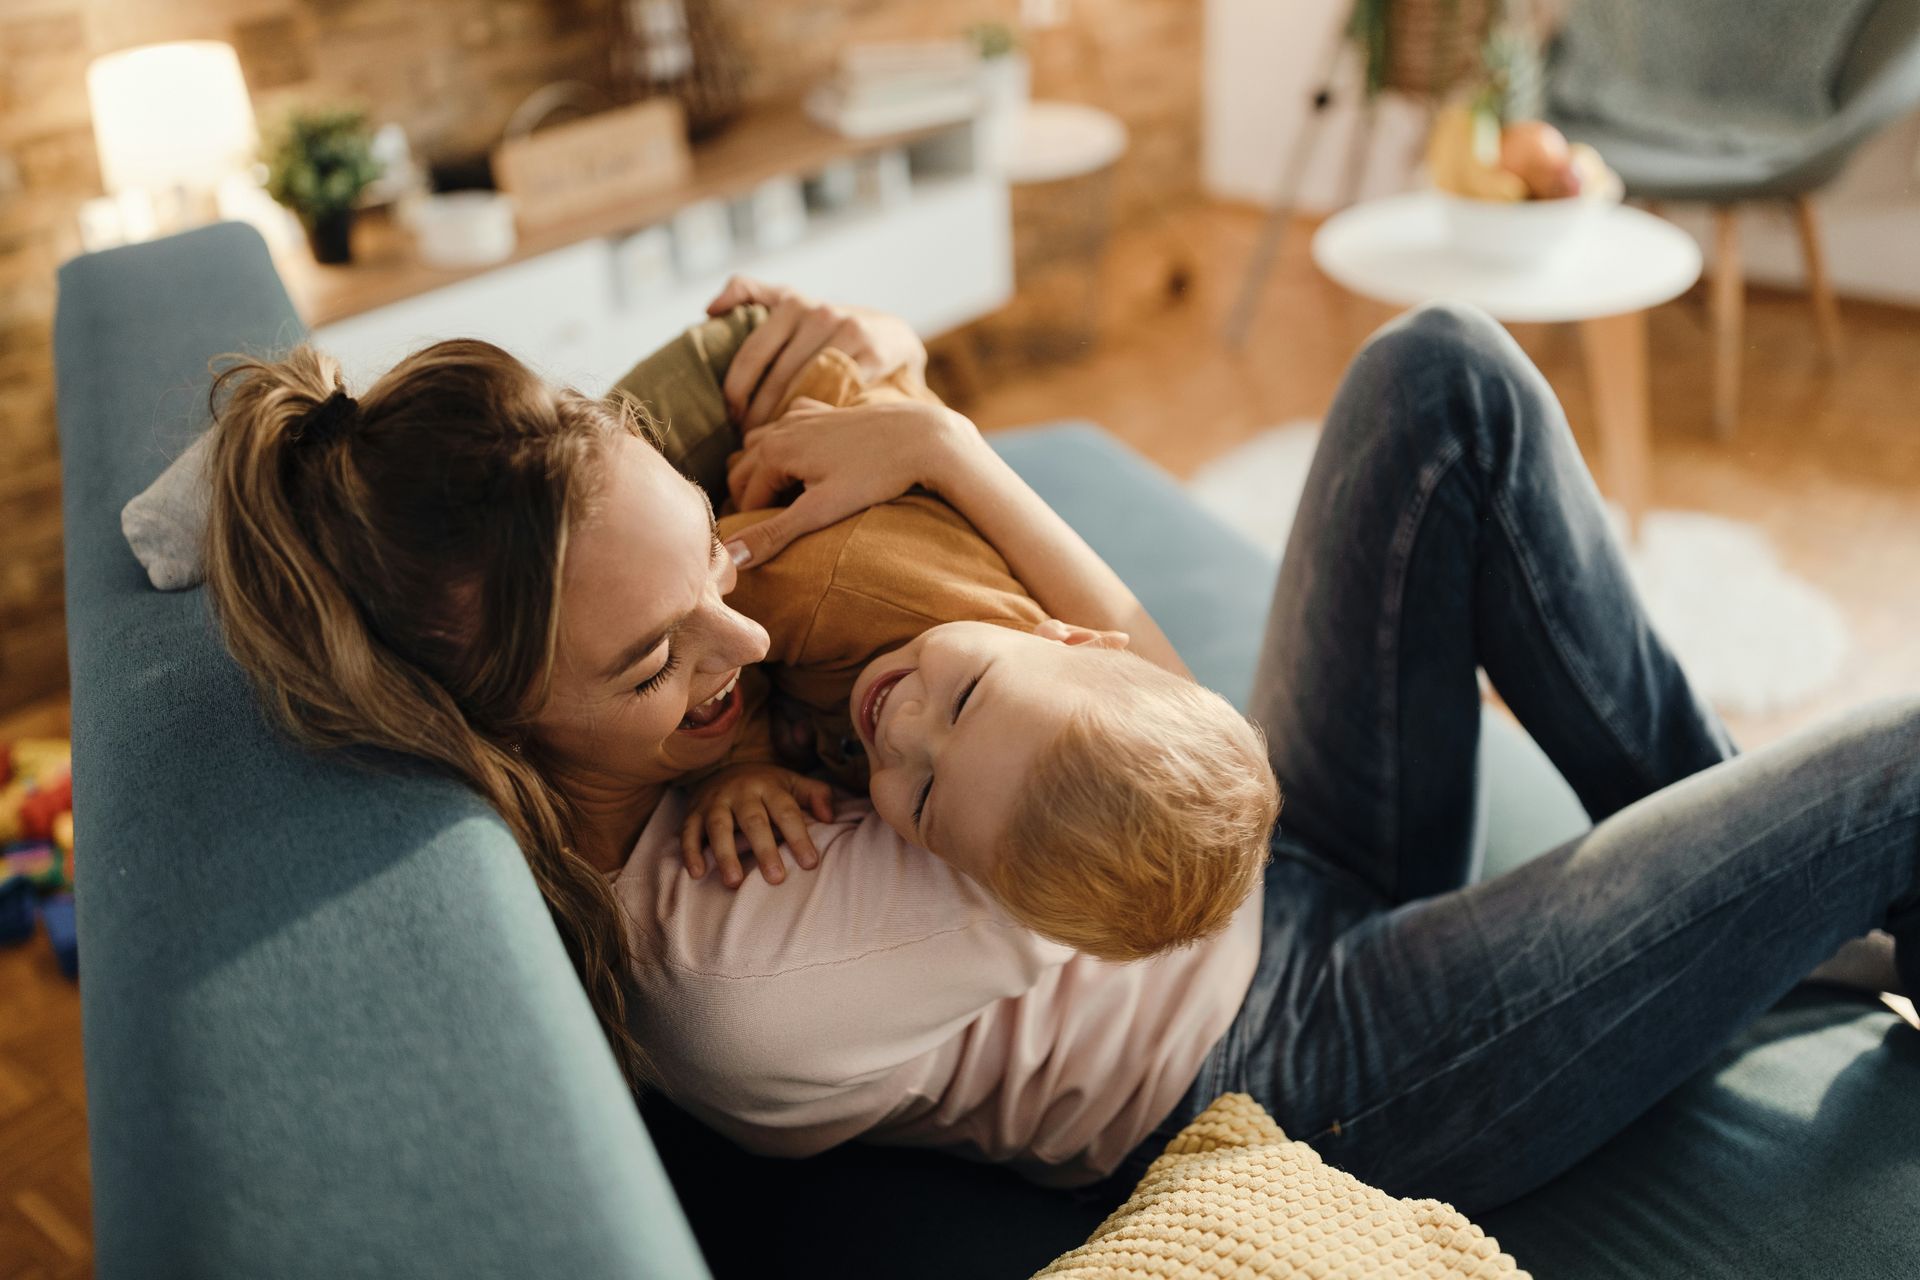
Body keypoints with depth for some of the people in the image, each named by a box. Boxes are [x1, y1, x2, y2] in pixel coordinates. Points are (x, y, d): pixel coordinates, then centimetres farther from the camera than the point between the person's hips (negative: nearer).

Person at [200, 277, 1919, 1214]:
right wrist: (927, 436, -21)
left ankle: (1718, 828, 13)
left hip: (1275, 877, 8)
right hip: (1335, 1078, -8)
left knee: (1446, 372, -3)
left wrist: (862, 358, -17)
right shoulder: (722, 968, -35)